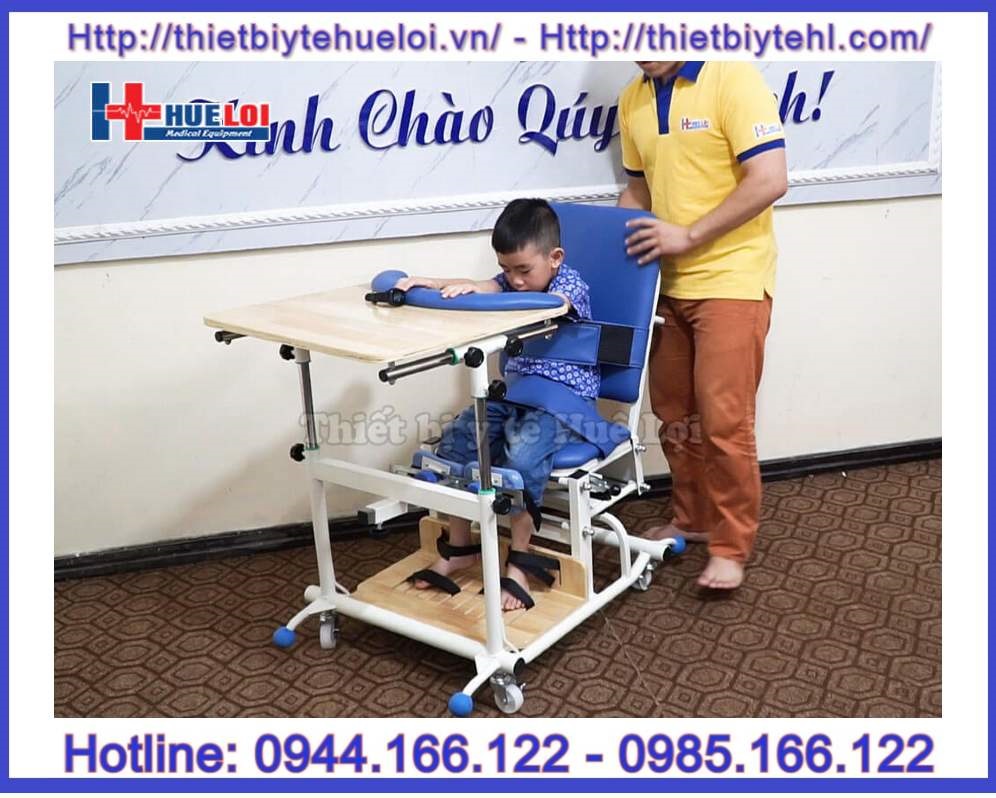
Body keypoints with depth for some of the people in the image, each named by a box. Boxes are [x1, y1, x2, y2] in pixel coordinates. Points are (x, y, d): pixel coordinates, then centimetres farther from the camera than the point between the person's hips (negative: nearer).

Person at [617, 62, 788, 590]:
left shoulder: (732, 78, -12)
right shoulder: (633, 100, 9)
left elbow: (769, 180, -19)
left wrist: (689, 236, -19)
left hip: (730, 280, -7)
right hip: (667, 283, 7)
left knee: (724, 420, -4)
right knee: (674, 414, 14)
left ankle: (730, 546, 12)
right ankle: (692, 519, 32)